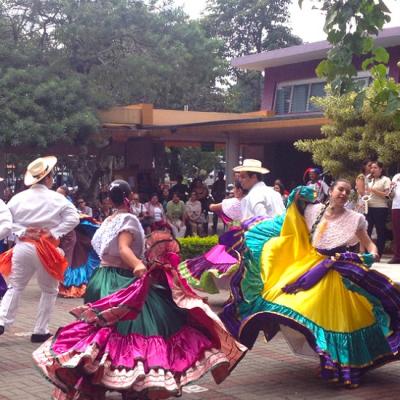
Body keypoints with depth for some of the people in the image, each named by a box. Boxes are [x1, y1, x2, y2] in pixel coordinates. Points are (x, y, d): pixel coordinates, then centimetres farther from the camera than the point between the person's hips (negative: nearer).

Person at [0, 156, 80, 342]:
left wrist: (22, 232, -1)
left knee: (15, 287, 14)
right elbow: (73, 218, -10)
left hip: (22, 247, 3)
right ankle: (40, 331, 11)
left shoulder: (19, 197, 2)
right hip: (45, 249, -3)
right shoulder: (56, 198, -5)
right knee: (49, 291, 13)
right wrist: (54, 233, -8)